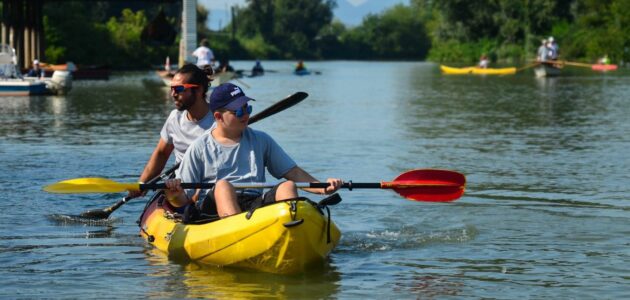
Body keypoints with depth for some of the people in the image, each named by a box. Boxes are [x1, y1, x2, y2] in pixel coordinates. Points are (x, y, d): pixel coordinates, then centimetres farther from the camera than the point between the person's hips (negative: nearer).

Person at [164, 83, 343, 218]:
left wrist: (321, 187, -3)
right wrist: (174, 196, -18)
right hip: (215, 208, -3)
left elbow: (293, 173, 15)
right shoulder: (199, 148, 11)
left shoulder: (261, 141, 21)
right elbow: (183, 200, 7)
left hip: (256, 205, 3)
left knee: (287, 186, -21)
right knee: (223, 185, -32)